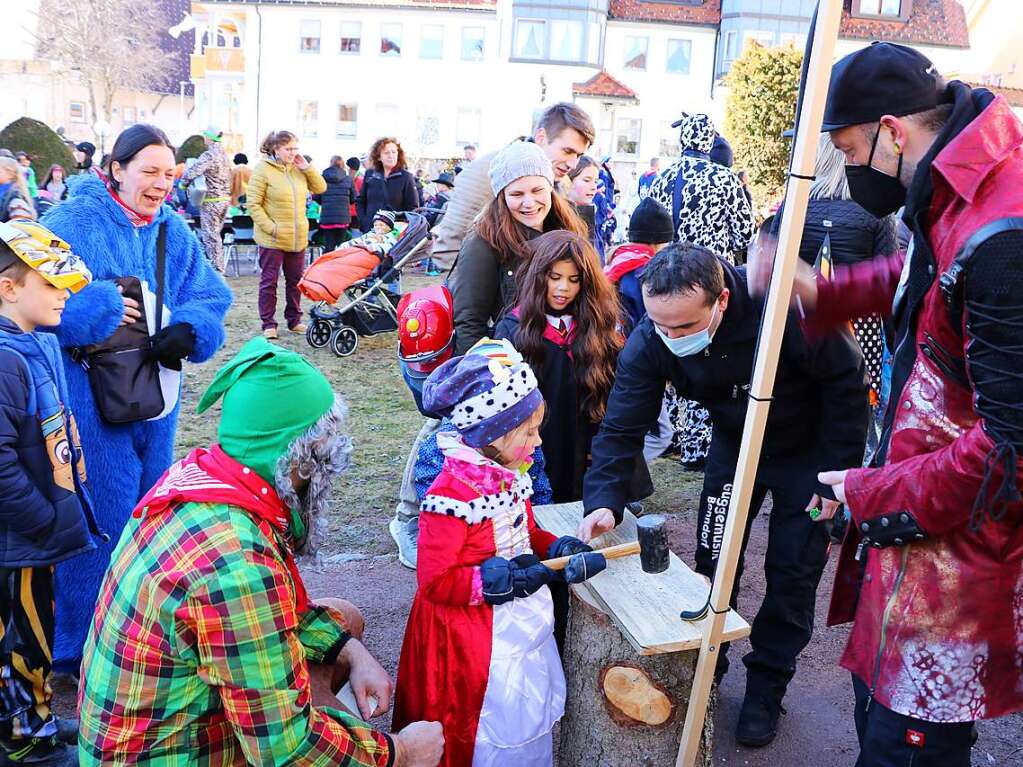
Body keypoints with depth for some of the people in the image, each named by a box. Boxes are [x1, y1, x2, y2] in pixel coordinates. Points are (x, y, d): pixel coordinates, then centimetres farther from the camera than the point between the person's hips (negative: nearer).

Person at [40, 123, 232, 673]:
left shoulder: (173, 229, 8)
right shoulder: (73, 220, -9)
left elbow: (211, 295, 3)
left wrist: (188, 329, -16)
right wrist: (102, 309, -21)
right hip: (91, 397, -6)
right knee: (101, 517, -1)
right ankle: (80, 650, 20)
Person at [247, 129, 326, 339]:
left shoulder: (298, 169, 7)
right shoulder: (263, 169, -9)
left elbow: (320, 188, 7)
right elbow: (253, 204, -11)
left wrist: (307, 168, -4)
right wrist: (270, 227, -18)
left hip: (298, 238, 6)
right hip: (272, 239, -5)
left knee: (295, 280, 13)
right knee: (269, 281, 4)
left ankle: (294, 320, 26)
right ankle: (268, 324, 12)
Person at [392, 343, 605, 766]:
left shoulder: (509, 475, -2)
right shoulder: (451, 495, -27)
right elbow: (435, 581, -24)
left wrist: (558, 549, -7)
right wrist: (501, 578, -27)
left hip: (522, 624, 8)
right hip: (476, 636, -8)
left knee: (531, 715, 23)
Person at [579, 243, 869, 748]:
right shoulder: (648, 343, -26)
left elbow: (846, 382, -23)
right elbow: (621, 427, -22)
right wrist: (604, 501, -38)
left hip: (808, 446, -3)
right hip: (735, 440, 3)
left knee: (793, 571, 3)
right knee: (713, 560, 7)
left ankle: (766, 686, 24)